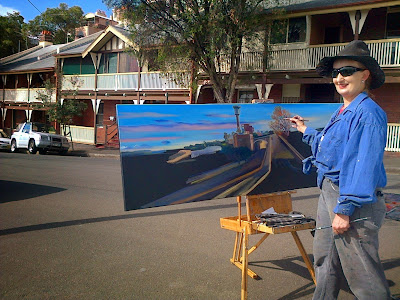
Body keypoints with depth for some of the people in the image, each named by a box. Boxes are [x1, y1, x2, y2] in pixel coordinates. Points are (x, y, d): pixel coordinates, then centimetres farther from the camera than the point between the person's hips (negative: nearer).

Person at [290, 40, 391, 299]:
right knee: (325, 260, 21)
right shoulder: (343, 112, 13)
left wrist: (344, 210, -23)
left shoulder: (368, 113, -16)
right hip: (330, 192, 10)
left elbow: (364, 165, -22)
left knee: (361, 272, 0)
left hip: (354, 202, -10)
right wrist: (307, 132, 33)